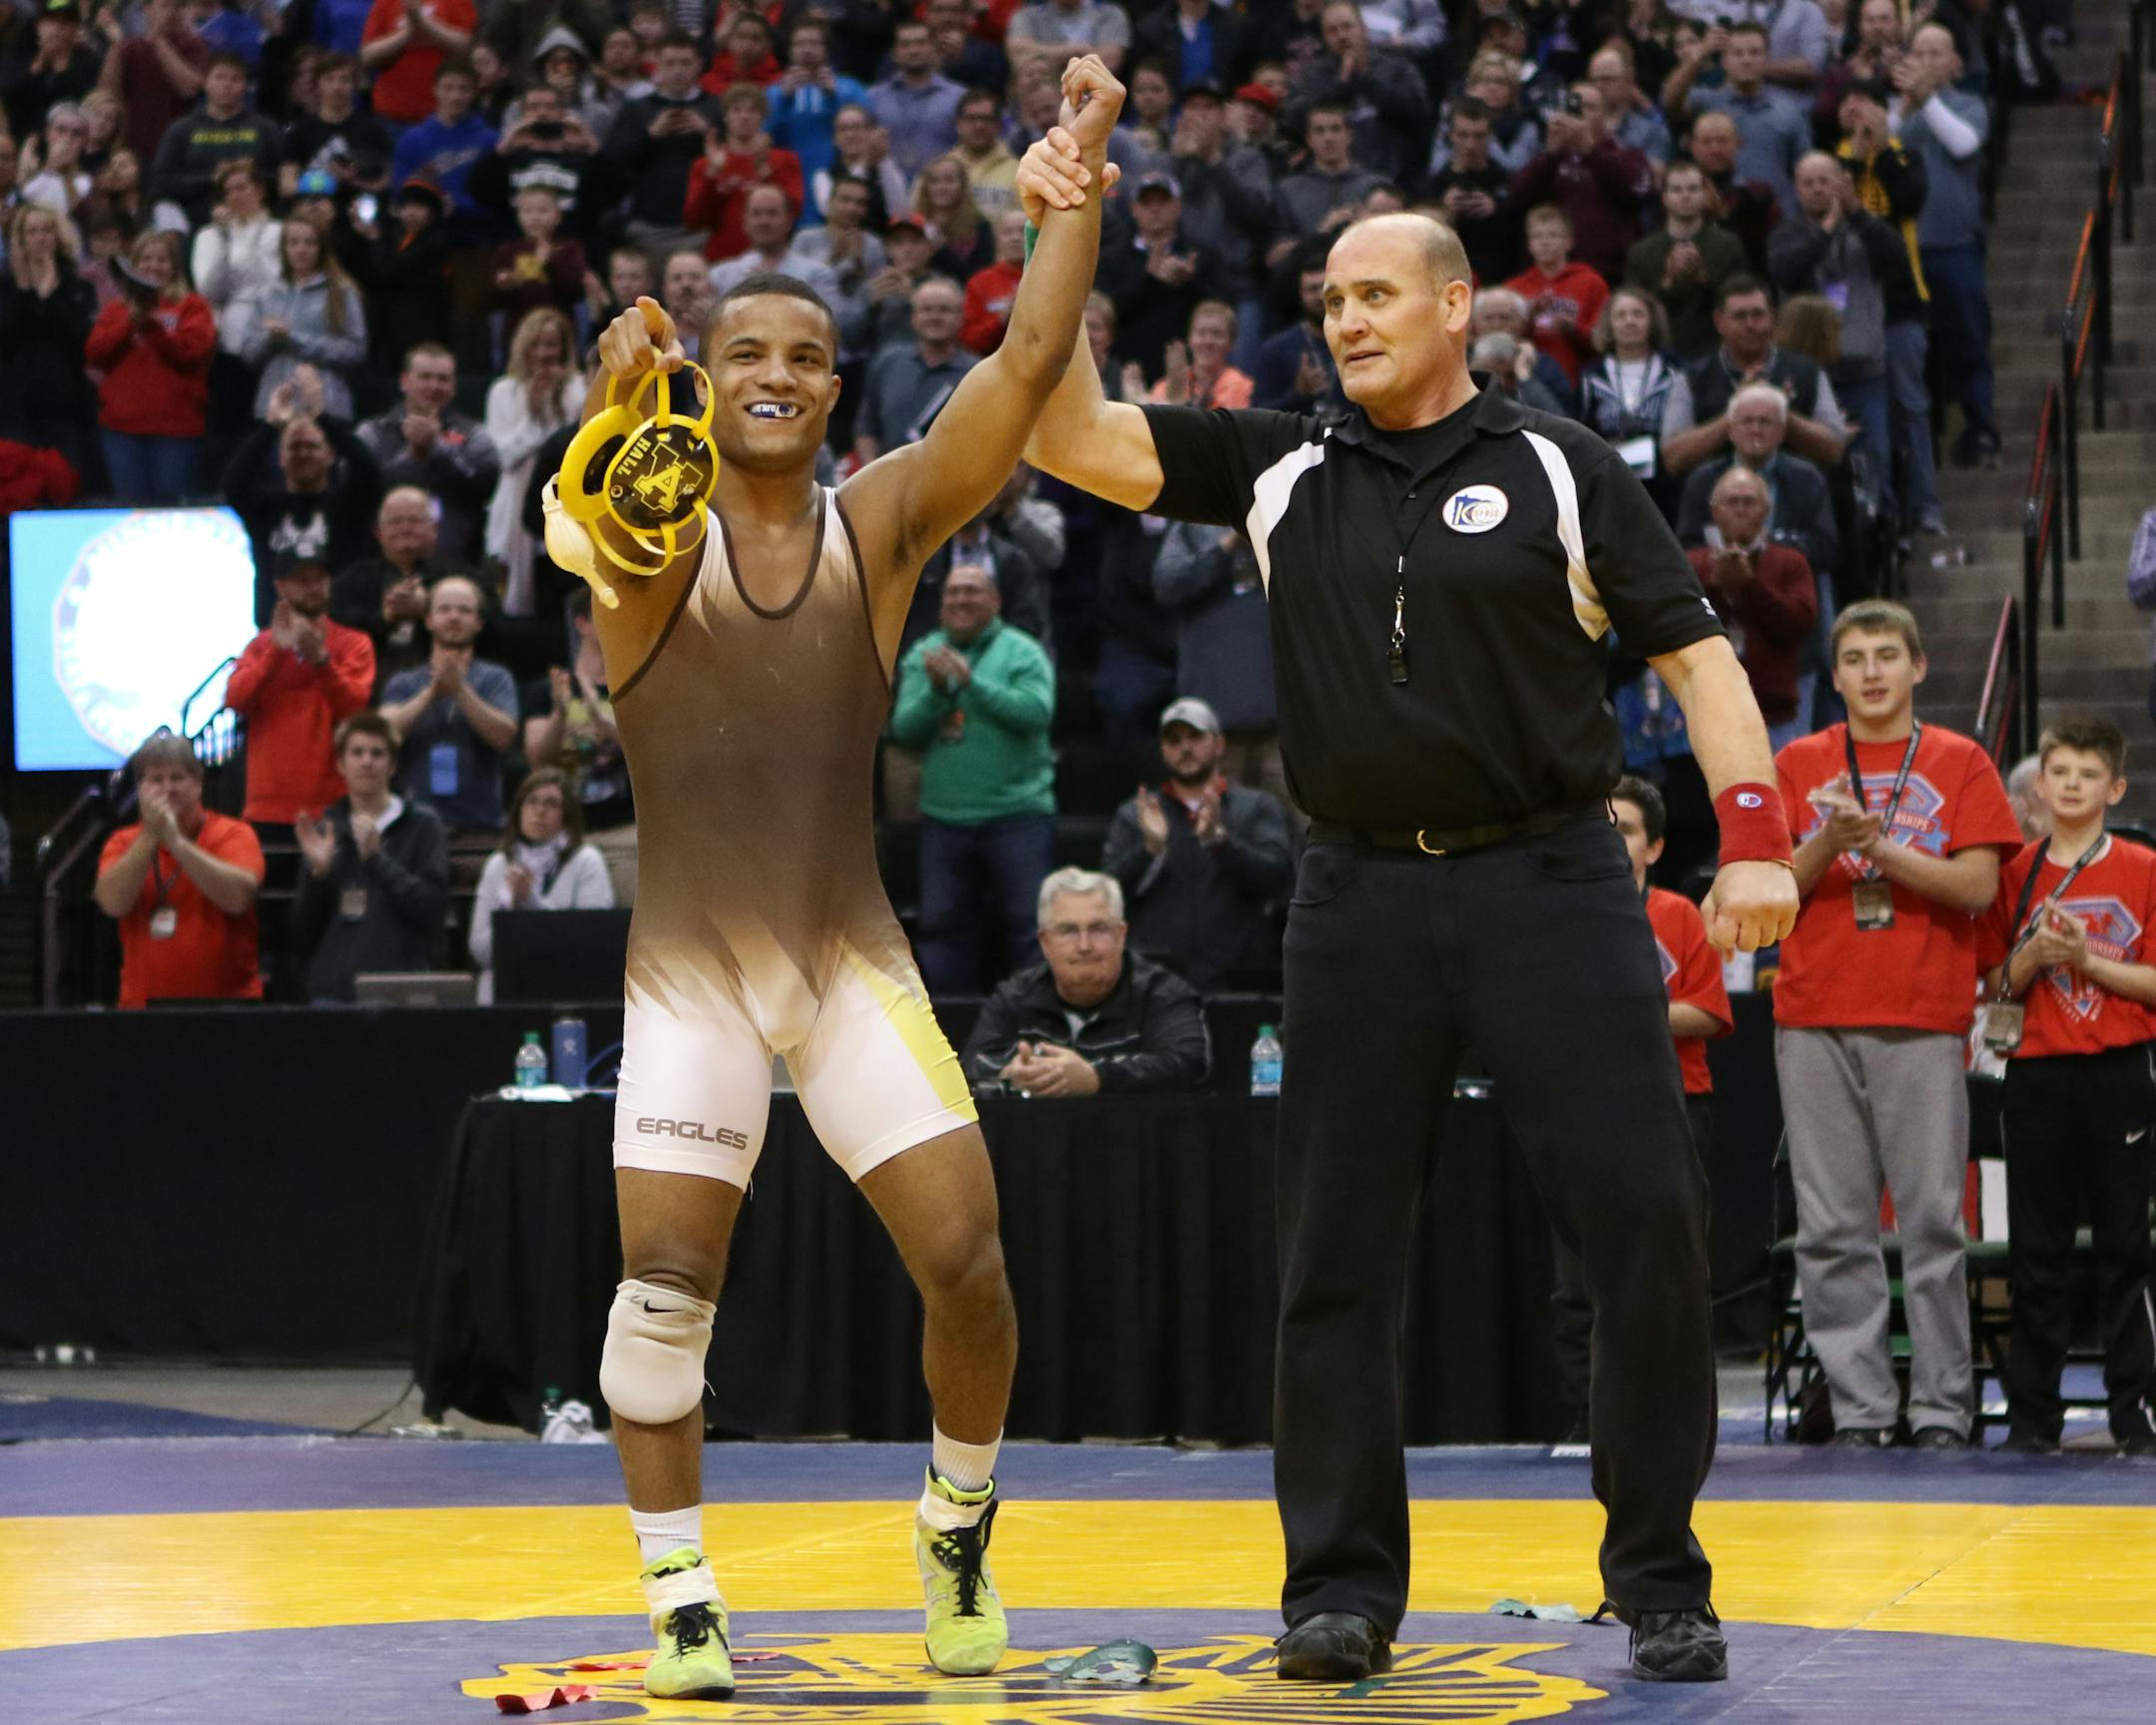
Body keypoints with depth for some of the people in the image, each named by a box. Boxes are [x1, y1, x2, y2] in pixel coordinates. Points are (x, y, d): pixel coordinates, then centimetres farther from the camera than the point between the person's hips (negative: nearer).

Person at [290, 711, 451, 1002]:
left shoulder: (422, 826, 5)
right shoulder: (323, 831, 13)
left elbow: (434, 907, -8)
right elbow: (301, 933, 10)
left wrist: (377, 857, -13)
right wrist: (317, 871, -6)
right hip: (331, 987, 2)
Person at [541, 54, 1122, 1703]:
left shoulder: (884, 520, 0)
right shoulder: (656, 532, -6)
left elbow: (1034, 354, -10)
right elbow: (595, 525, -32)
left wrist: (1085, 162, -19)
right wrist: (621, 404, -54)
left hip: (855, 958, 2)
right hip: (687, 963, -1)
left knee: (966, 1260, -7)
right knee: (666, 1279, -8)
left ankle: (960, 1533, 18)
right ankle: (682, 1596, 6)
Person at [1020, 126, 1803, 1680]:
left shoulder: (1561, 470, 4)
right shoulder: (1279, 471, 11)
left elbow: (1694, 650, 2)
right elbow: (1072, 439, 5)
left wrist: (1755, 835, -10)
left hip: (1553, 882, -2)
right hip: (1362, 897, 2)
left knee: (1649, 1222, -7)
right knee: (1337, 1252, 4)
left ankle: (1663, 1581, 5)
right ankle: (1344, 1585, 13)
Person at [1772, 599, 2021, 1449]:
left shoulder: (1959, 763, 8)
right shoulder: (1799, 764, 12)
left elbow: (1979, 885, -2)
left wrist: (1880, 847, -12)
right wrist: (1827, 843, -12)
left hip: (1924, 1019, -2)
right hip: (1815, 1020, 2)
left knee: (1934, 1219, -4)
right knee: (1832, 1226, -1)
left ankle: (1942, 1405, -1)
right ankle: (1859, 1404, 2)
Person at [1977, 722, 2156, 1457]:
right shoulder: (2016, 873, 7)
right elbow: (1996, 984, 9)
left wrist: (2086, 959, -14)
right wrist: (2034, 957, -10)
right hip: (2036, 1074, 2)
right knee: (2036, 1251, 4)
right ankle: (2031, 1415, 8)